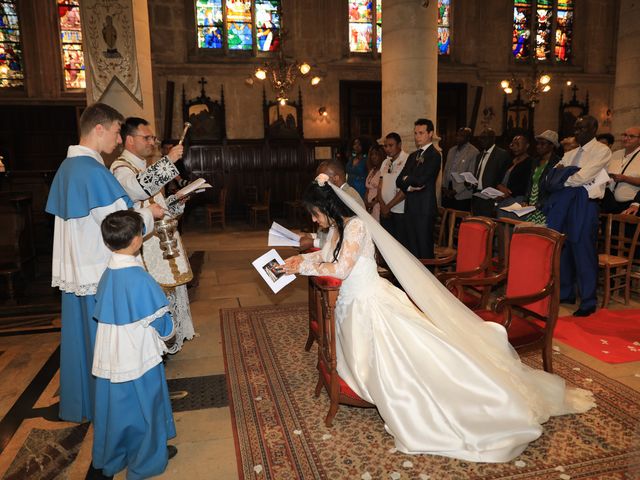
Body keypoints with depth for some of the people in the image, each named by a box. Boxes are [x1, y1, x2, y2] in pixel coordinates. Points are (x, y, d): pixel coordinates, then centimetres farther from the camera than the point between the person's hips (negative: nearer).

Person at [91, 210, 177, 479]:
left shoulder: (106, 275, -3)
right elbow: (162, 325, -17)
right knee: (142, 407, 13)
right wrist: (167, 333, 4)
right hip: (139, 359, -6)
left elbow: (102, 314, 8)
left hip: (109, 358, 6)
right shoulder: (141, 279, -24)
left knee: (115, 405, 21)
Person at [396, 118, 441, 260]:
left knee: (424, 248, -3)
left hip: (425, 208, -7)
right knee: (412, 248, 10)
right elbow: (399, 180, 12)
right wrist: (409, 186, -8)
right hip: (410, 207, 8)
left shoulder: (434, 155, -8)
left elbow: (420, 179, -18)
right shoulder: (413, 156, 18)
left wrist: (407, 179, 1)